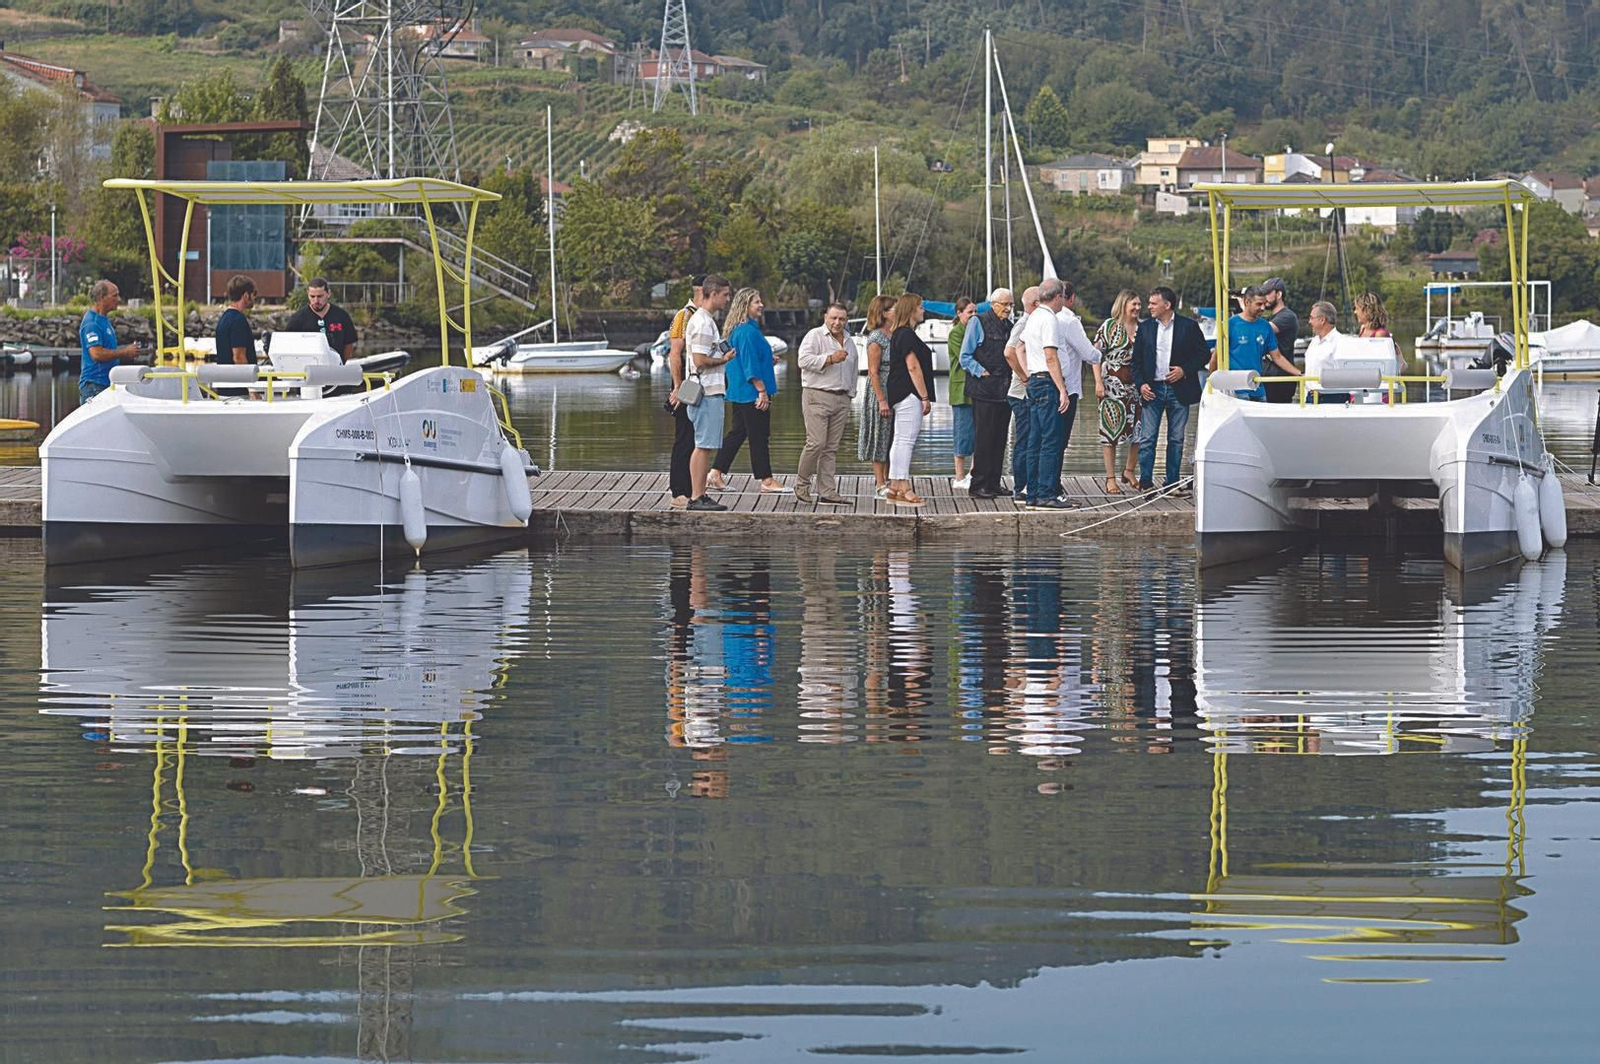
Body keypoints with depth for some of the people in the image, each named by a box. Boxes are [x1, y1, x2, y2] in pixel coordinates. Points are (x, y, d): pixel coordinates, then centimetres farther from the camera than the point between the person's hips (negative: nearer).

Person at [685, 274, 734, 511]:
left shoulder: (704, 320, 18)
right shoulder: (702, 323, -15)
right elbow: (700, 361, -21)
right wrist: (724, 360, -9)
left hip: (710, 391, 11)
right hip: (708, 393, -11)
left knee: (704, 447, 11)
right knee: (704, 446, -8)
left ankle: (699, 495, 14)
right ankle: (696, 497, -8)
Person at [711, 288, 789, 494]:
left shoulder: (738, 330, 14)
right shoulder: (748, 332, -17)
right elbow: (751, 365, -20)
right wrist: (762, 391, -19)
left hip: (739, 393, 10)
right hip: (751, 392, -10)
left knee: (738, 432, 14)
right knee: (759, 436, -4)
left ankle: (717, 472, 13)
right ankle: (766, 480, 1)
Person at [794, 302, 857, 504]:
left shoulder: (848, 342, 19)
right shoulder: (815, 336, -2)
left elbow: (853, 370, 29)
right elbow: (804, 360, -16)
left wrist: (850, 393, 22)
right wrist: (830, 359, -20)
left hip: (841, 400, 6)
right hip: (817, 396, -6)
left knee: (832, 447, 4)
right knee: (816, 443, -13)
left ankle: (827, 491, 4)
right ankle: (802, 483, 4)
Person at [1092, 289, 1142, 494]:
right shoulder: (1109, 326, -2)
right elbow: (1097, 355, -3)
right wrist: (1098, 382, -12)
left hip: (1136, 383, 4)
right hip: (1113, 382, -4)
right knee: (1111, 429, -4)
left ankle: (1130, 471, 22)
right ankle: (1110, 478, 1)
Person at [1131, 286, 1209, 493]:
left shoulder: (1189, 326, 0)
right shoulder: (1145, 327, 8)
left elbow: (1204, 354, 3)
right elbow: (1137, 360, 10)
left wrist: (1185, 370, -10)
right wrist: (1140, 384, -3)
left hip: (1179, 389, -1)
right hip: (1152, 389, 1)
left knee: (1176, 439, 5)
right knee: (1146, 438, -5)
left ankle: (1172, 483, 11)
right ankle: (1145, 482, -1)